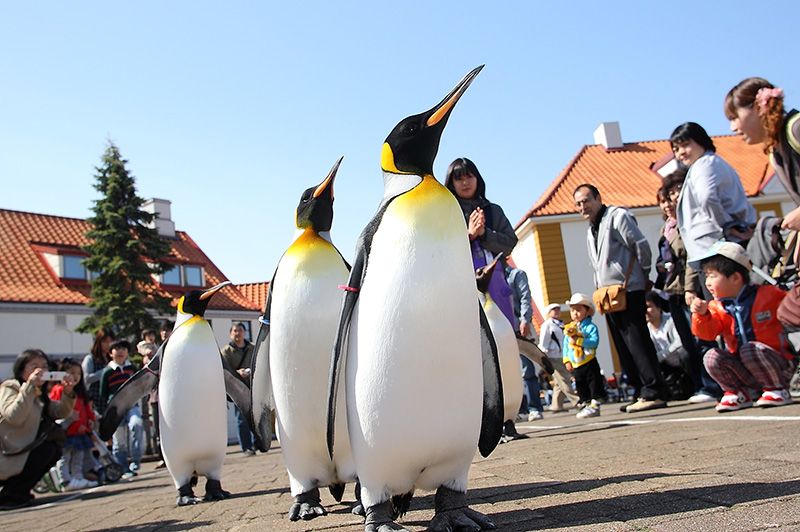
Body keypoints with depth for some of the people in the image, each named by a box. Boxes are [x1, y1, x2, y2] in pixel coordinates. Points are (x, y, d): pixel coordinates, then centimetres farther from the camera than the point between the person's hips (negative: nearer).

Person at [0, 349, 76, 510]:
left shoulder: (39, 394, 12)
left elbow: (60, 412, 4)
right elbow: (13, 417, -31)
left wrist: (68, 393, -13)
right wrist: (30, 386, -33)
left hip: (19, 452, 9)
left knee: (55, 450, 6)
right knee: (48, 449, -17)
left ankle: (17, 492, 10)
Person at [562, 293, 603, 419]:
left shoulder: (590, 327, -9)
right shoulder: (568, 328, 7)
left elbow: (594, 342, -23)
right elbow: (565, 346, 9)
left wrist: (578, 340, -27)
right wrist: (567, 360, 2)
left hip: (589, 363, -6)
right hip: (575, 365, 6)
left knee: (594, 383, -2)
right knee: (580, 385, 12)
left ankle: (595, 405, 4)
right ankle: (587, 405, 22)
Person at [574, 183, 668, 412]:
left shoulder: (618, 216, -4)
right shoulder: (591, 230, 21)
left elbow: (641, 246, -7)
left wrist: (642, 277, 0)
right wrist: (600, 288, 13)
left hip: (628, 292, -9)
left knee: (637, 343, -11)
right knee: (624, 349, 9)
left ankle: (654, 393, -7)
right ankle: (641, 393, 14)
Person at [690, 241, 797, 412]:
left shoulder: (768, 294, -7)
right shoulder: (717, 307, 1)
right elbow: (707, 333, -15)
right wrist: (702, 315, -31)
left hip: (777, 364, -3)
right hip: (743, 370, 3)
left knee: (749, 349, -33)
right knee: (712, 357, -21)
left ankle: (778, 390, -11)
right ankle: (739, 393, -1)